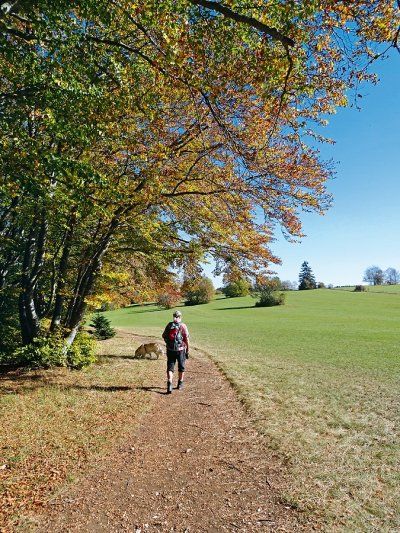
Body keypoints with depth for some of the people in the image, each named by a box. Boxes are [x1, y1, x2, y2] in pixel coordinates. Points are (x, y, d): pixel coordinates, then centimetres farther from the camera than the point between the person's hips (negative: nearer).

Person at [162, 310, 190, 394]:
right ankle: (180, 384, 28)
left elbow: (164, 336, 7)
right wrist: (187, 349, -2)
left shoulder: (169, 325, 1)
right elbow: (186, 339, -10)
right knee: (181, 367, 16)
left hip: (170, 350, 2)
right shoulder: (183, 326, -8)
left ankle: (169, 384, -10)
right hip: (180, 349, -1)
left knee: (170, 367, 6)